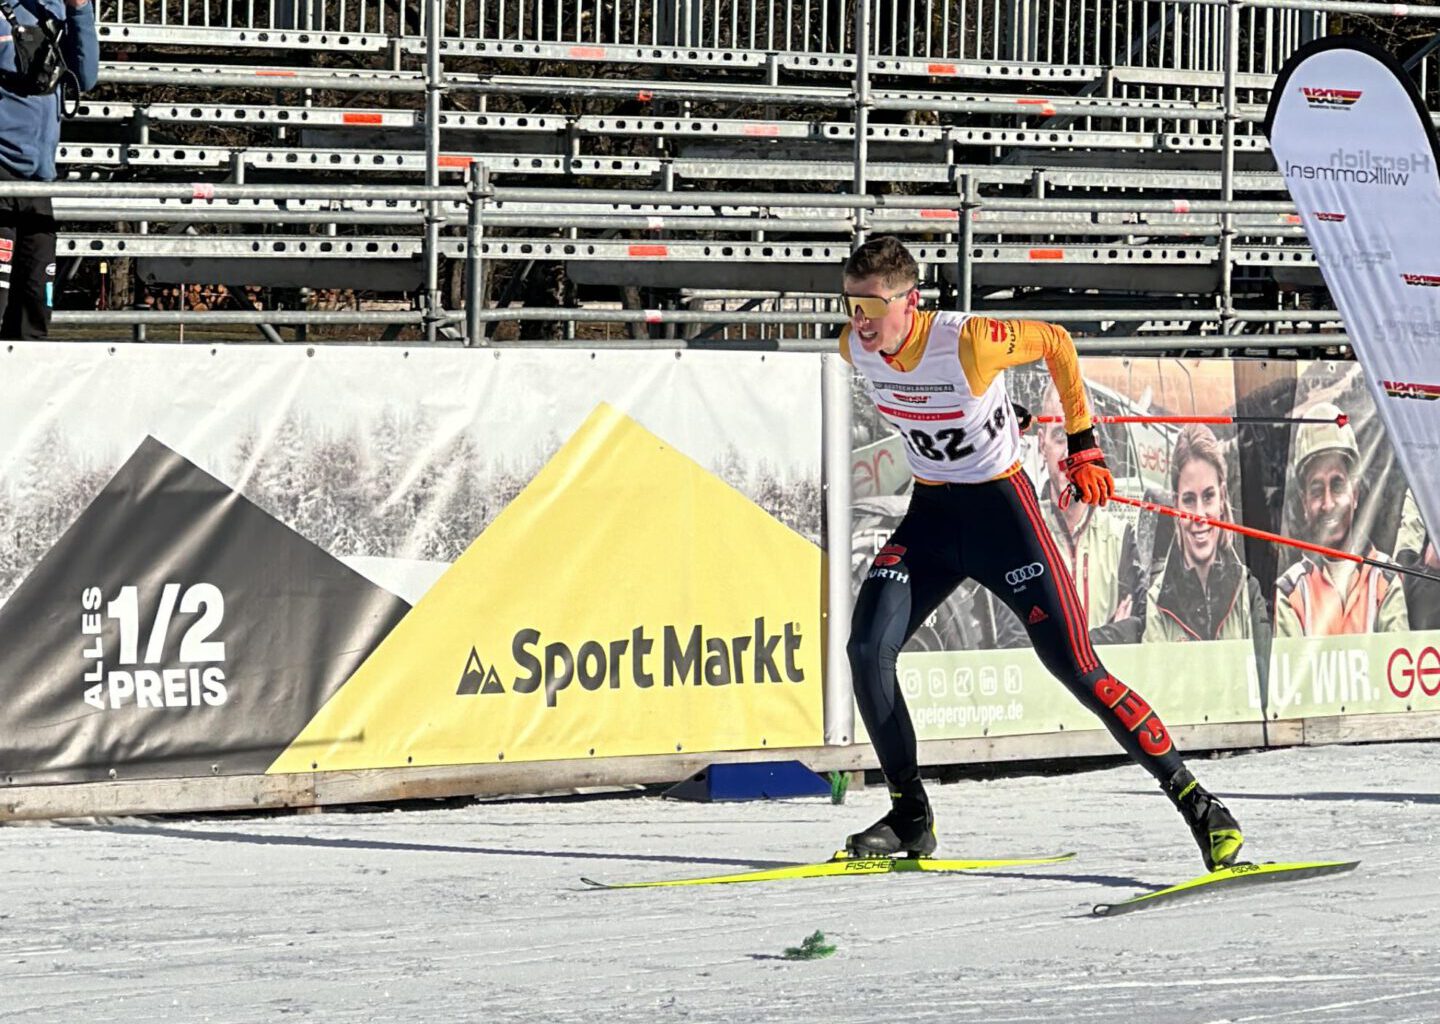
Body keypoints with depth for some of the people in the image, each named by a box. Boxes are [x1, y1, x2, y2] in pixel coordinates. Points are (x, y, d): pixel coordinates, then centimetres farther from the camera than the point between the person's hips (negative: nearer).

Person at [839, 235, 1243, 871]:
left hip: (1001, 508, -6)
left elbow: (1056, 343, -9)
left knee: (1075, 667, -11)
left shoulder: (967, 344, -26)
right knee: (867, 651, -11)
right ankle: (911, 821, 3)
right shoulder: (855, 349, -8)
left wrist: (1083, 445, -2)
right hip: (930, 513, 6)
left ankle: (1194, 802, -2)